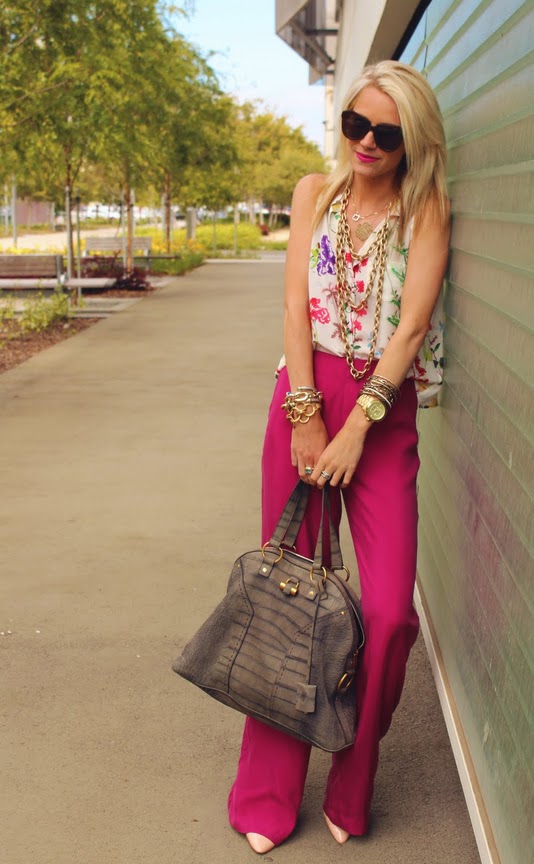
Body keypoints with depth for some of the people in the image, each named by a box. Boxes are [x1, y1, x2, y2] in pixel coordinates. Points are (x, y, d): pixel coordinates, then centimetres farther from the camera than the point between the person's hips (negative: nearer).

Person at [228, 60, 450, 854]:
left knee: (389, 609, -8)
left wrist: (357, 426, -15)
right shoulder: (316, 192, 8)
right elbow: (296, 305, 0)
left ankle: (351, 794, 15)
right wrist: (306, 416, -8)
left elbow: (412, 322, -9)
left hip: (386, 409, -2)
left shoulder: (426, 211, 1)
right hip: (304, 394, 2)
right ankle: (270, 796, 18)